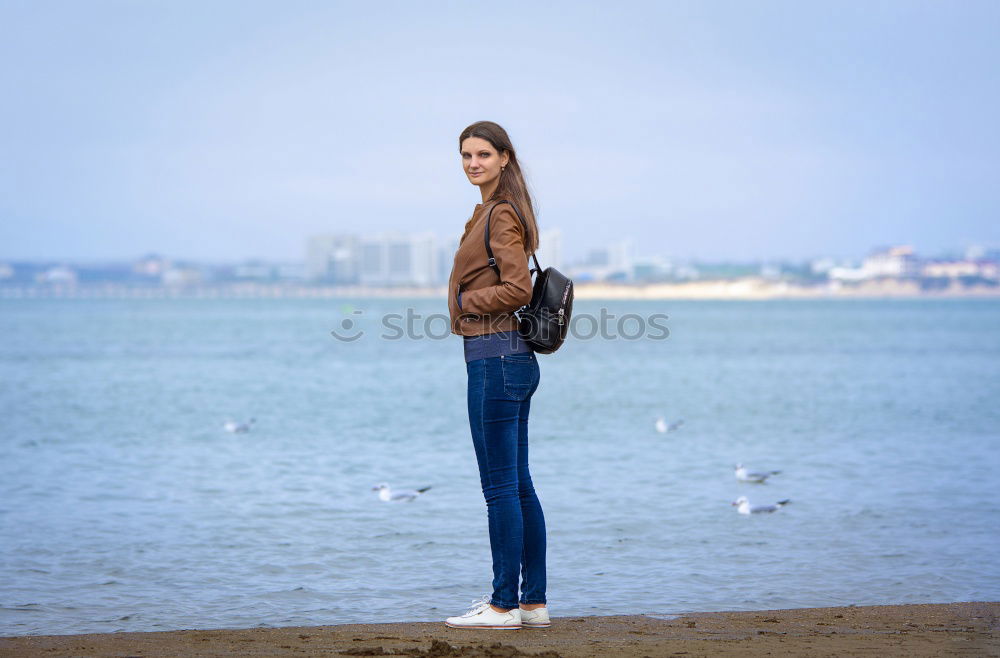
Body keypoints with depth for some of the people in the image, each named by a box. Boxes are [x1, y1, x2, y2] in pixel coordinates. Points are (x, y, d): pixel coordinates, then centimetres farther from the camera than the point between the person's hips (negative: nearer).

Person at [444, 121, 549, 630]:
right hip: (515, 359, 10)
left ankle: (504, 604, -2)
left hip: (496, 358, -10)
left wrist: (465, 301, -9)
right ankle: (533, 602, 15)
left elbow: (517, 289, -21)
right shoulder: (497, 211, 17)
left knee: (500, 487, -6)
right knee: (518, 485, 11)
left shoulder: (501, 214, -12)